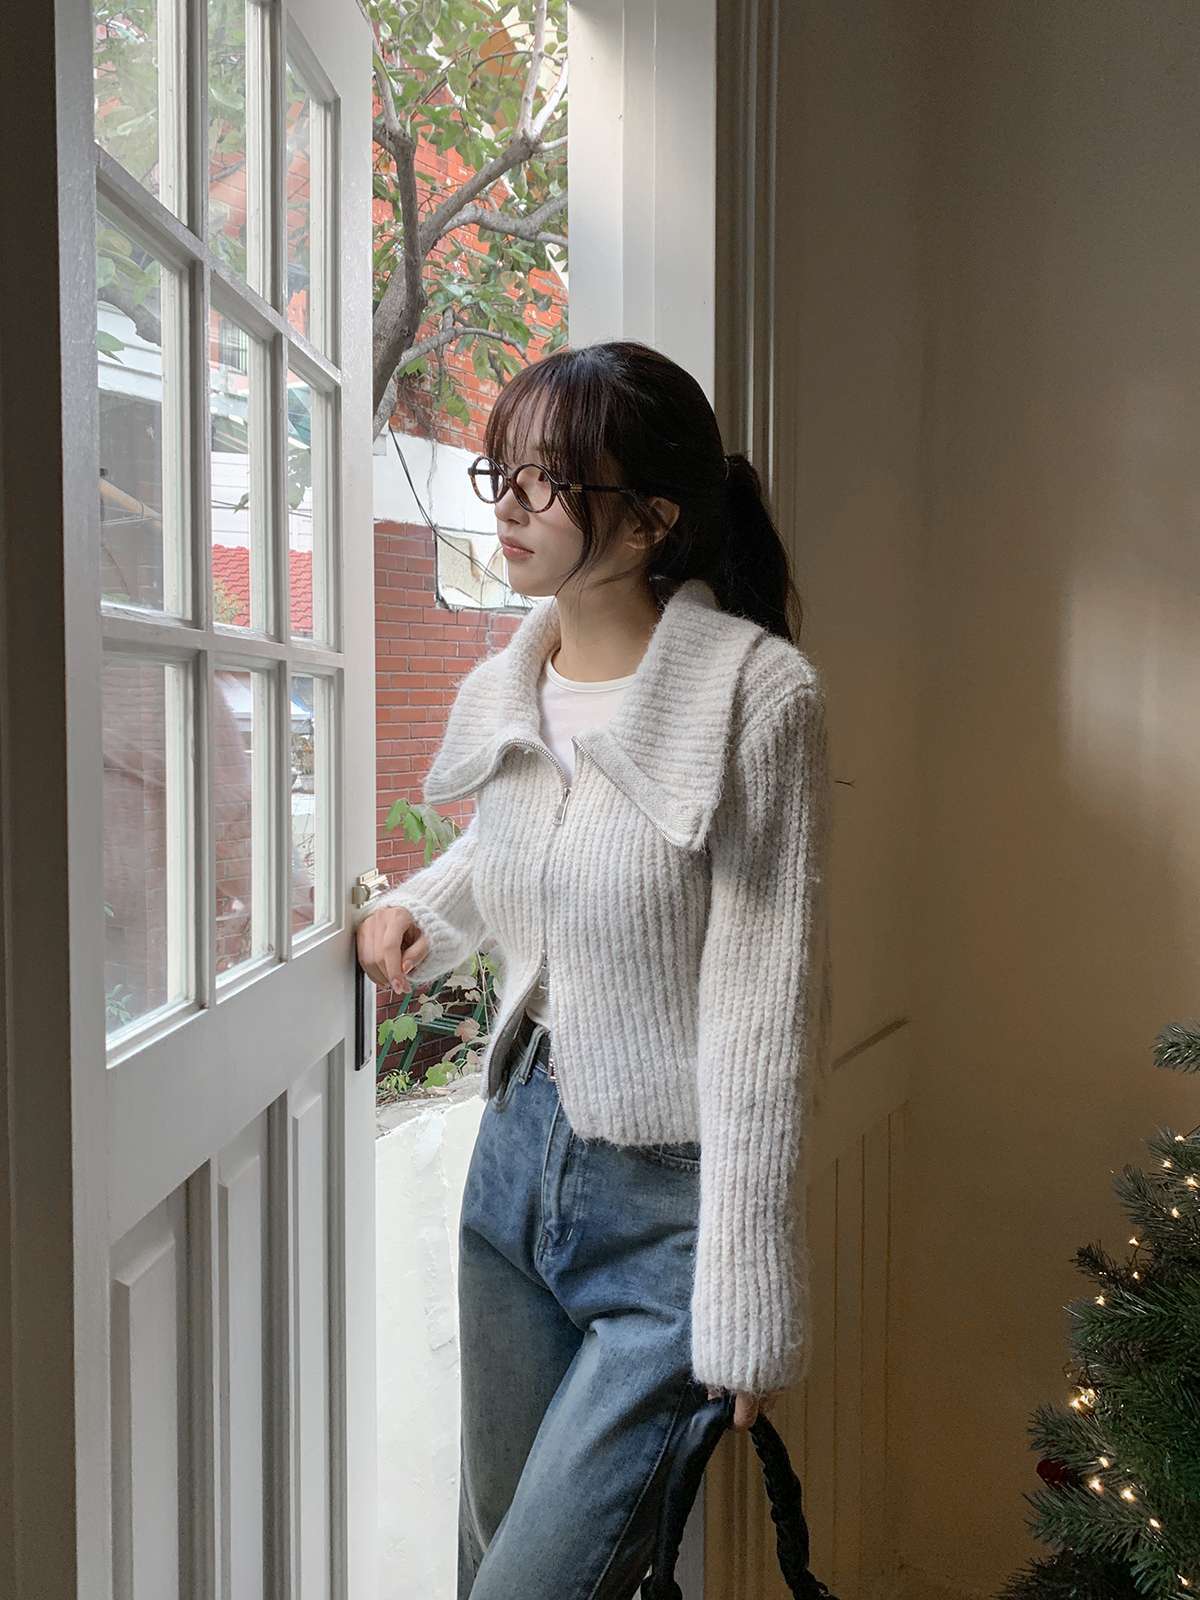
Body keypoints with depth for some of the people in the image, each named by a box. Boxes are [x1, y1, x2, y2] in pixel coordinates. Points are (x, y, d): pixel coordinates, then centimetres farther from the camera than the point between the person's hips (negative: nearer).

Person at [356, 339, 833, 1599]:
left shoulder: (755, 694, -17)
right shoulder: (498, 693, 3)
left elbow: (762, 1012, -18)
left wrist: (744, 1309, -16)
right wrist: (417, 907, 6)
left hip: (673, 1202, -6)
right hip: (518, 1157, 7)